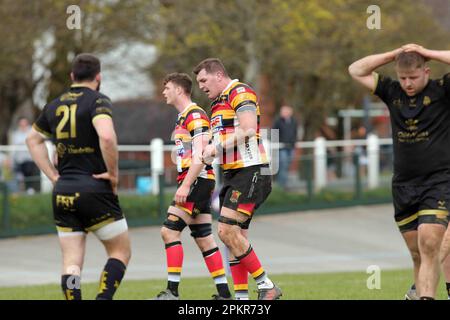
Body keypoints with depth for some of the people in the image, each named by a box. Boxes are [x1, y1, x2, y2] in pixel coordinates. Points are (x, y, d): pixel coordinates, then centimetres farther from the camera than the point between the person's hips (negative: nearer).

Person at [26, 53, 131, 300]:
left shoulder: (55, 105, 12)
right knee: (121, 252, 7)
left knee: (71, 262, 5)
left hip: (63, 193, 6)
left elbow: (33, 140, 26)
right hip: (95, 189, -5)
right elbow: (107, 136, -27)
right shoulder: (98, 101, -8)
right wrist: (113, 173, -13)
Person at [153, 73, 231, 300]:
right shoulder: (183, 117, 19)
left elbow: (199, 155, -19)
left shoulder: (195, 115, -11)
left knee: (169, 231, -13)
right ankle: (224, 293, 9)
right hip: (191, 183, 10)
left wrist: (185, 186, -24)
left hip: (198, 180, -10)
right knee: (203, 238, 8)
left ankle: (172, 292, -15)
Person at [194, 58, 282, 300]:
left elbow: (248, 130, -21)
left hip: (251, 172, -10)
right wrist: (209, 155, 7)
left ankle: (266, 286, -10)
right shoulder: (218, 103, 23)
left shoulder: (240, 92, -8)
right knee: (234, 237, 5)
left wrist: (217, 147, -17)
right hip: (232, 174, 10)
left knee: (227, 231, -16)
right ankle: (241, 297, 5)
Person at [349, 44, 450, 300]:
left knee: (429, 245, -17)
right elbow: (356, 70, 14)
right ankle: (421, 292, 13)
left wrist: (427, 53, -10)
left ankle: (426, 296, -23)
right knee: (417, 254, 6)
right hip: (403, 186, 5)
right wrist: (393, 55, 4)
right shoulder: (393, 92, 8)